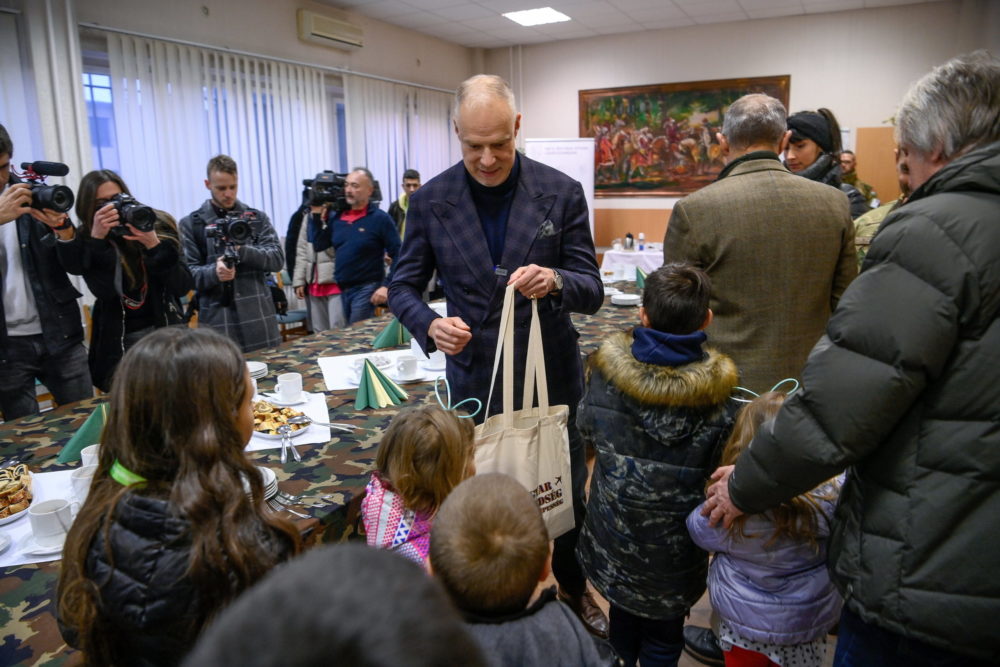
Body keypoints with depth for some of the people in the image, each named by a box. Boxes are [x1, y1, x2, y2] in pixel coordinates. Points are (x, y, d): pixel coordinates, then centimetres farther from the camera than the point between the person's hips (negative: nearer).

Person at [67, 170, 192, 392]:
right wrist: (97, 238, -25)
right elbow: (104, 292, -18)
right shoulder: (86, 240, -5)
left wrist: (153, 244, -23)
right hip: (119, 342, 0)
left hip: (165, 332, 0)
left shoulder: (158, 225, -6)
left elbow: (183, 287, -11)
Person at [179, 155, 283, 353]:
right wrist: (214, 272, -21)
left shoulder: (258, 218, 10)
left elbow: (277, 259, 0)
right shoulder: (191, 224, 6)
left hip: (259, 316, 2)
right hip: (217, 320, -1)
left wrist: (242, 250, -16)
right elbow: (187, 273, 0)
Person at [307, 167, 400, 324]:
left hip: (366, 288, -6)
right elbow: (318, 245, 6)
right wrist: (316, 216, -1)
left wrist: (386, 286, -17)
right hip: (343, 289, 6)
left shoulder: (380, 218, -9)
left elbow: (397, 256, -11)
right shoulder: (337, 217, 8)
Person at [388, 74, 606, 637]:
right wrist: (430, 324, -22)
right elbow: (404, 287, 1)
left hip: (551, 378, 0)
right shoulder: (431, 201, -6)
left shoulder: (562, 194, -9)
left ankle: (575, 590, 47)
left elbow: (592, 292, -6)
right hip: (474, 379, 0)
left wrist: (554, 282, -30)